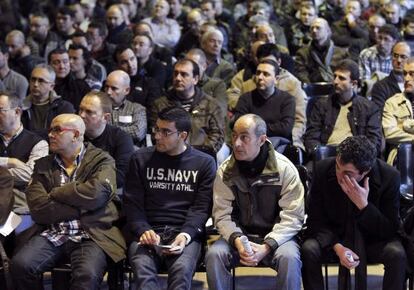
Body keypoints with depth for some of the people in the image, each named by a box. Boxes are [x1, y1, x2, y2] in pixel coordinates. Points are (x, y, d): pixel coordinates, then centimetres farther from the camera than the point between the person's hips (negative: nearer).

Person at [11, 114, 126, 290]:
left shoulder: (101, 160, 6)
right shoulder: (43, 165, 15)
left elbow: (96, 194, -14)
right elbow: (37, 207, 1)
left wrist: (55, 193, -2)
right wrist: (80, 208, -7)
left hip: (91, 235, -3)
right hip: (52, 235, 3)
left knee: (87, 276, -33)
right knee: (20, 265, -24)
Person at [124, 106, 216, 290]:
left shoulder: (204, 163, 10)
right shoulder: (141, 159, 14)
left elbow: (202, 208, 4)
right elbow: (132, 203, 9)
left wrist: (185, 234, -16)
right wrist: (143, 230, -12)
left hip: (185, 233, -1)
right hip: (148, 231, 1)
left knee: (182, 270, -34)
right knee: (143, 270, -32)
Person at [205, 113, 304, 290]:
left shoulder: (285, 169, -10)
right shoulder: (226, 171, -2)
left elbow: (292, 217, -12)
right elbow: (222, 215, -3)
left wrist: (267, 246, -24)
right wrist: (237, 240, -23)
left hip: (276, 236, -2)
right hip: (239, 234, 2)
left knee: (289, 258, -33)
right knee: (214, 254, -26)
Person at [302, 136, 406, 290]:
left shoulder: (389, 177, -22)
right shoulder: (322, 170, -18)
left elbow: (390, 231, -17)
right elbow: (316, 220, -10)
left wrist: (363, 205, -32)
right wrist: (337, 246, -27)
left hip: (373, 239, 0)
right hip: (332, 235, 1)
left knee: (397, 254, -29)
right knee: (309, 250, -28)